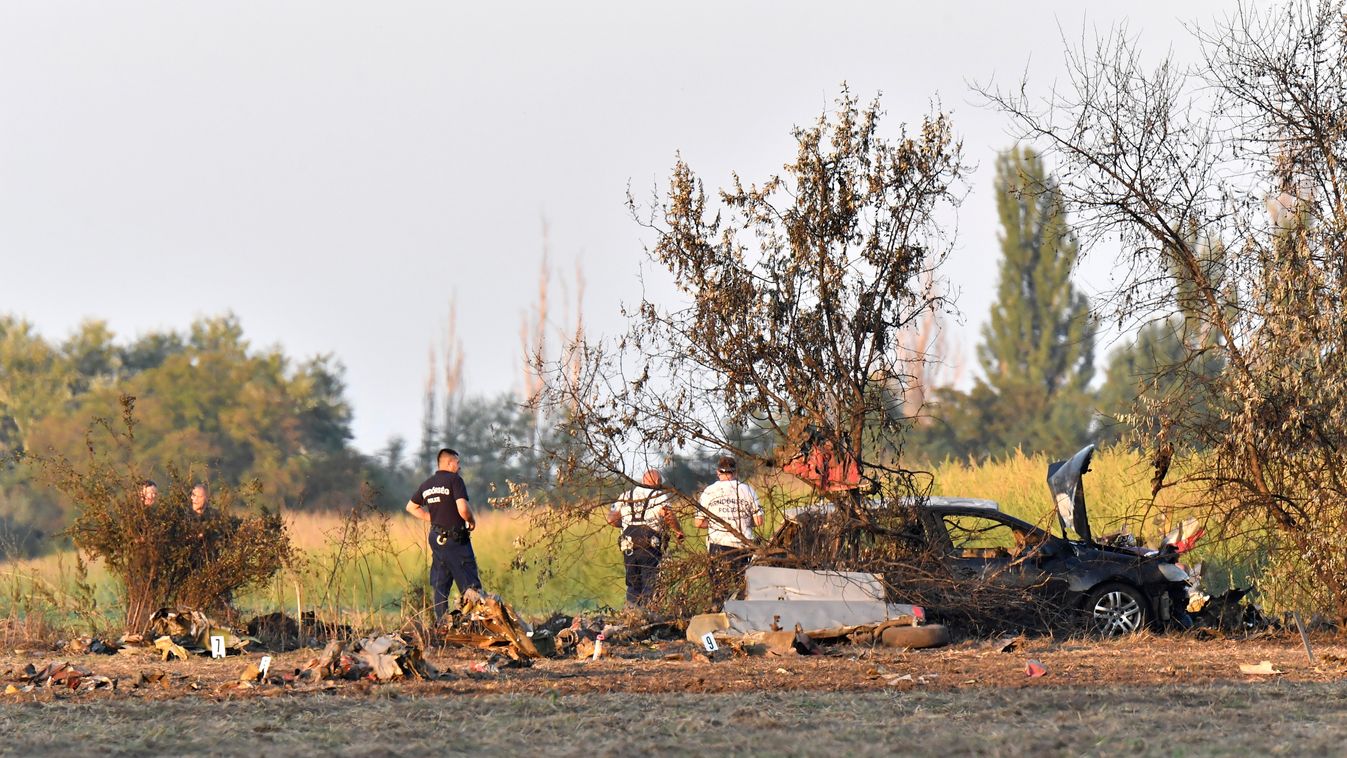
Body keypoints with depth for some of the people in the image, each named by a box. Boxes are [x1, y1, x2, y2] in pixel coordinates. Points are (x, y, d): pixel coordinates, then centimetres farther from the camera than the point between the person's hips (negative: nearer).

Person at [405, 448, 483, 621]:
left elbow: (411, 507, 22)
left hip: (436, 537, 7)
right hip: (456, 538, -7)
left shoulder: (427, 484, 10)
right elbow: (463, 509, -23)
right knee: (469, 583, -7)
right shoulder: (454, 480, -13)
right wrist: (472, 521, -4)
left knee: (440, 585, 11)